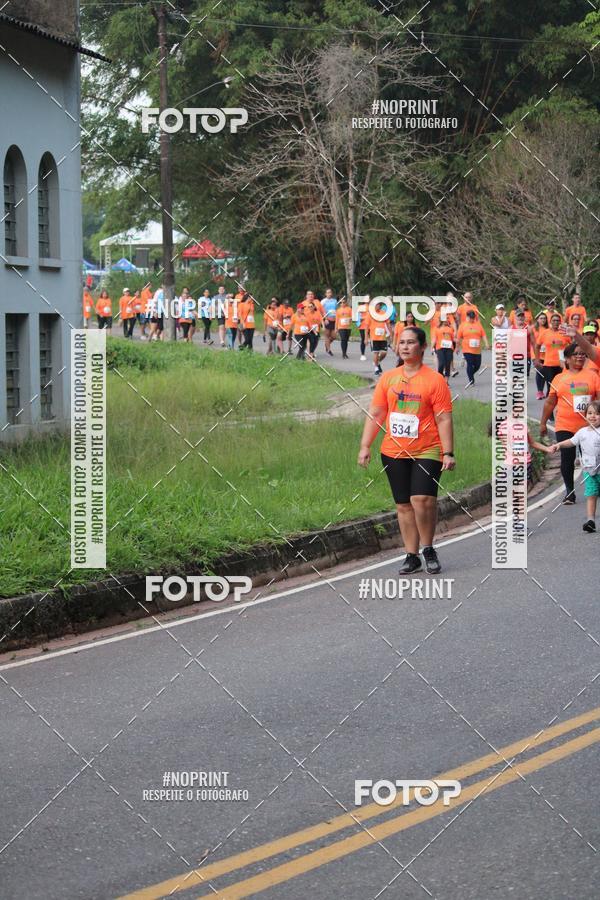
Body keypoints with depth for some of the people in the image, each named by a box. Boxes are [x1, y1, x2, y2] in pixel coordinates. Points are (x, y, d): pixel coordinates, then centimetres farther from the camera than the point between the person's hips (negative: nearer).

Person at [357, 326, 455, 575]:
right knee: (403, 505, 7)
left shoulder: (435, 379, -3)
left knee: (422, 499, -19)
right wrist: (365, 446, 4)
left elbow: (444, 419, -5)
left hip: (426, 451, -4)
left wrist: (448, 453, -11)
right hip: (394, 452, 4)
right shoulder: (388, 378, 9)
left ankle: (428, 549, 1)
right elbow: (375, 414, 11)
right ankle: (412, 556, 15)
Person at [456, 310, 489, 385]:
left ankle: (470, 375, 32)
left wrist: (486, 344, -8)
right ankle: (471, 381, 2)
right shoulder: (463, 325, 2)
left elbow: (483, 335, 5)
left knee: (477, 365, 5)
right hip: (467, 350, -3)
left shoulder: (478, 324, 8)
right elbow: (459, 338, 5)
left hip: (477, 350, 3)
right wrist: (457, 347, 7)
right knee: (470, 364, -8)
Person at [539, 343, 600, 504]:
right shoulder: (559, 378, 7)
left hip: (587, 427, -1)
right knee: (567, 459, -1)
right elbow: (550, 402, 13)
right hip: (564, 427, 1)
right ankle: (569, 492, 11)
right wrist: (543, 423, 14)